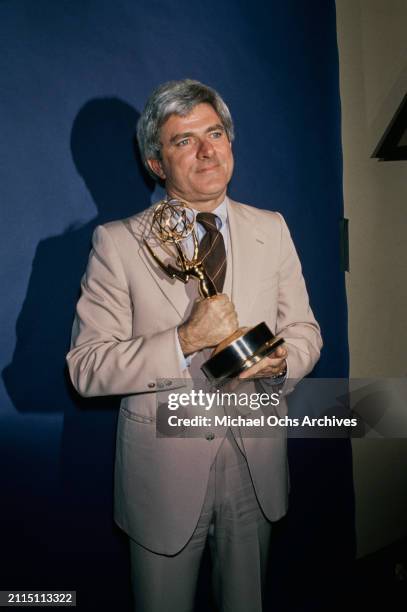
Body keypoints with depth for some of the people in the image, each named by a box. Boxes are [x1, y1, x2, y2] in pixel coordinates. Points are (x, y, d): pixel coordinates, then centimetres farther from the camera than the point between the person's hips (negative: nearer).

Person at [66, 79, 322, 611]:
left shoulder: (271, 230, 0)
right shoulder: (118, 242, -11)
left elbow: (305, 330, 5)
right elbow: (86, 368, -14)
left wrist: (280, 362, -18)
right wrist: (185, 342, -27)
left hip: (257, 465, 3)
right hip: (164, 468, -2)